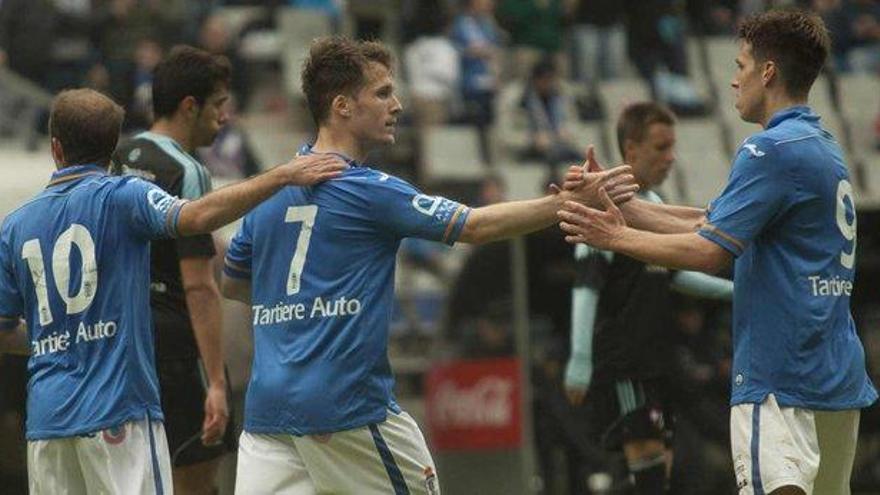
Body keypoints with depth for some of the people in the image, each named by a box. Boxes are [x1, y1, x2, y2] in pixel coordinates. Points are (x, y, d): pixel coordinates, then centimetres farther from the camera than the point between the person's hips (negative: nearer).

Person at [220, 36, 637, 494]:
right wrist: (569, 202, -8)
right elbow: (475, 226, -10)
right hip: (347, 405, -6)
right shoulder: (367, 190, -8)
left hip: (265, 407, 6)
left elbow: (230, 283, 24)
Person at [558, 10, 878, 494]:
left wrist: (616, 236, -5)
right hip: (840, 380, 10)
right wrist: (616, 204, 17)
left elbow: (710, 250, -17)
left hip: (782, 381, -10)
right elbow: (710, 221, 20)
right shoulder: (824, 147, 19)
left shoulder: (772, 150, -12)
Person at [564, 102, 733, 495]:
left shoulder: (654, 205, 15)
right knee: (646, 450, -18)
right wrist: (580, 359, -28)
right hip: (619, 362, -9)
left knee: (660, 463, 7)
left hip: (654, 358, 9)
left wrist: (733, 291, 25)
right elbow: (586, 284, -20)